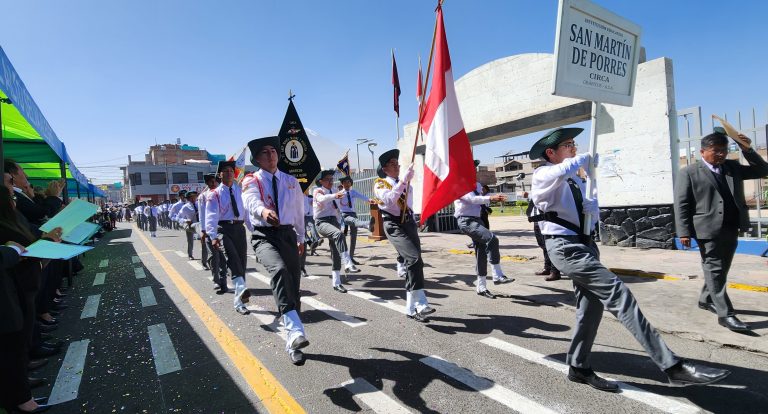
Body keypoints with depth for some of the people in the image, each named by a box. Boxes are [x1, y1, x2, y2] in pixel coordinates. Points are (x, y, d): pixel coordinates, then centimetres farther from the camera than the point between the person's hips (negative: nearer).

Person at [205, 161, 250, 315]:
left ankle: (239, 301, 15)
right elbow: (211, 216, -10)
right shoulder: (214, 194, 2)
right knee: (232, 256, -30)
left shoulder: (240, 191, 14)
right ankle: (241, 289, -46)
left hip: (240, 228, 4)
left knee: (242, 262, 5)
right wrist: (213, 236, -24)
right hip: (224, 229, -4)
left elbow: (247, 211, 9)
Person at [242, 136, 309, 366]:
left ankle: (292, 343, 18)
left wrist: (300, 238, 27)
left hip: (288, 235, 4)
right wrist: (264, 210, -49)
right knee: (279, 270, -35)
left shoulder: (291, 182, 11)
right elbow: (252, 200, -25)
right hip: (264, 236, -4)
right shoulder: (251, 181, -2)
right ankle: (295, 331, -41)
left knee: (294, 285, 3)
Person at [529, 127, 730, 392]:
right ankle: (671, 366, -16)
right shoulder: (542, 175, -7)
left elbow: (591, 209, 28)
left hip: (582, 243, 10)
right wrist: (585, 158, -12)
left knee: (592, 303, 11)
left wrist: (592, 204, 6)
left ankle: (578, 367, 25)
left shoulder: (574, 180, 21)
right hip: (564, 246, -10)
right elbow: (562, 171, -31)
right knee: (616, 292, -18)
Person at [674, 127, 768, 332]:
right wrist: (684, 232, -14)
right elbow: (681, 204, -7)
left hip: (731, 229, 7)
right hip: (708, 230, -7)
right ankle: (725, 314, -1)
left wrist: (748, 150, 4)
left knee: (721, 269, 17)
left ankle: (706, 300, 33)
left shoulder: (733, 167, 14)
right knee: (715, 270, -3)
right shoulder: (689, 173, -4)